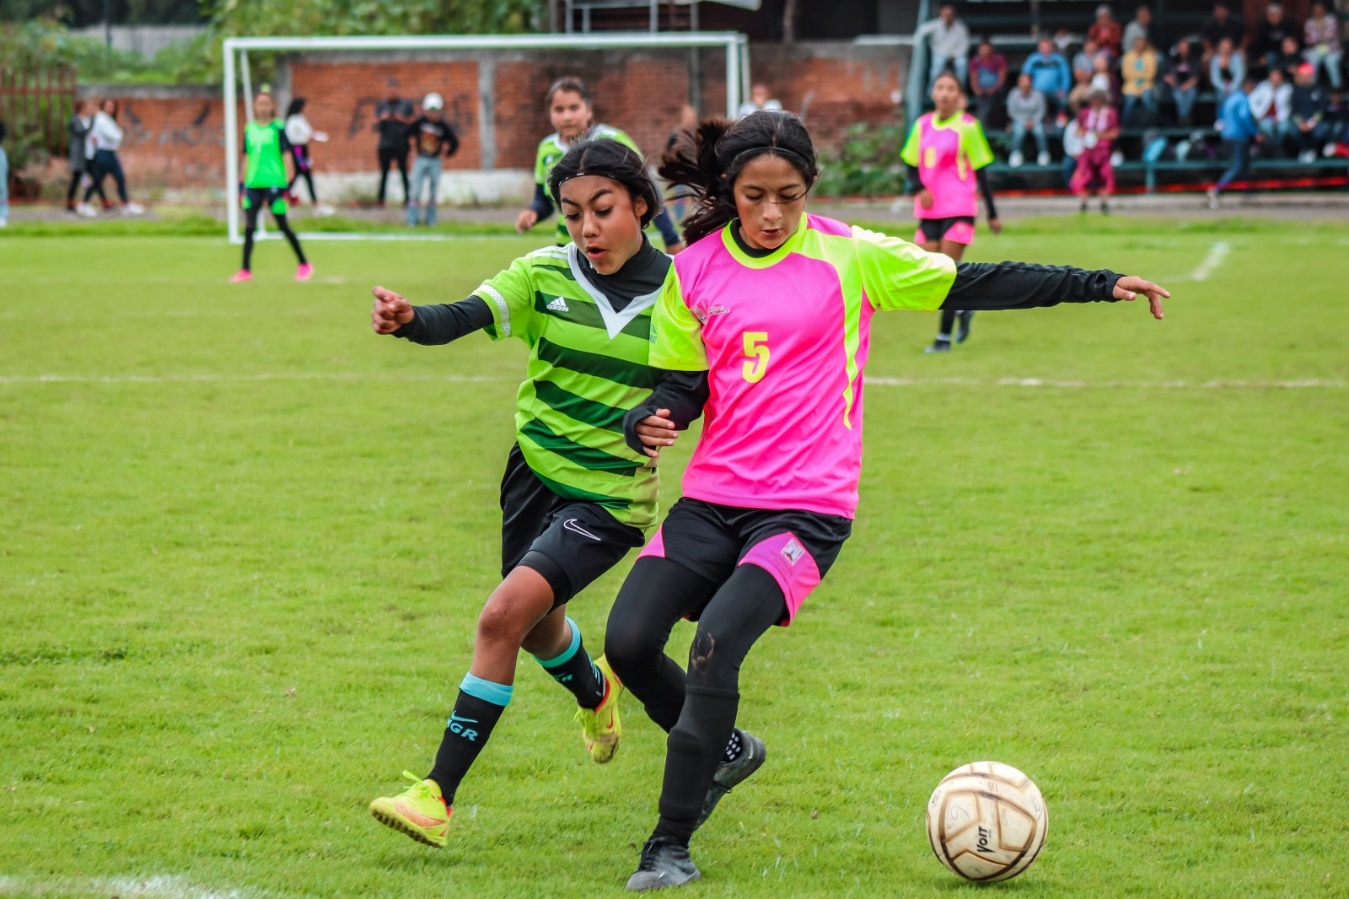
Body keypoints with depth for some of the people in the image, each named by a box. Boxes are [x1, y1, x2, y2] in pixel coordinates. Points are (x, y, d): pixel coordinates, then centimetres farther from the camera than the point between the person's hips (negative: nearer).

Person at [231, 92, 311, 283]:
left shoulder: (278, 128, -3)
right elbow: (247, 157, 16)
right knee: (249, 226, 1)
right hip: (253, 184, 4)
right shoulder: (249, 129, 10)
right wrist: (243, 183, 13)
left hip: (274, 183, -4)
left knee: (283, 226, 0)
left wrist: (287, 183, -10)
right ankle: (246, 270, 6)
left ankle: (304, 265, 13)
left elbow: (286, 154, -4)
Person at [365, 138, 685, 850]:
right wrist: (408, 321, -45)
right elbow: (463, 318, -23)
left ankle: (438, 796, -14)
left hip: (610, 497, -4)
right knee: (535, 629, 21)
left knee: (504, 614, -19)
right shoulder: (547, 274, -8)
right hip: (535, 472, 4)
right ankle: (595, 692, 60)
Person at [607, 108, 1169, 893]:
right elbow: (683, 383, 11)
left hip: (808, 508, -4)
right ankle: (725, 749, 24)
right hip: (713, 498, 4)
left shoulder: (849, 258, -2)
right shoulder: (694, 272, 5)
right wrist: (650, 423, -13)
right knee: (628, 642, -8)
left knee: (716, 642, -23)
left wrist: (1101, 286, -2)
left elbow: (973, 286, 1)